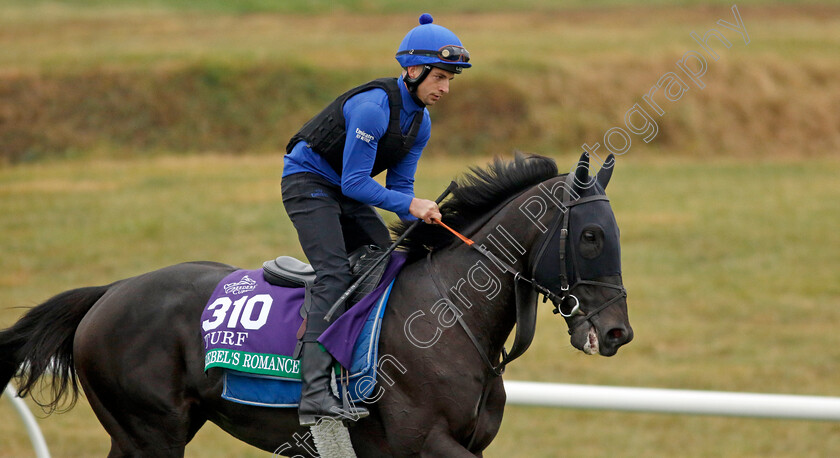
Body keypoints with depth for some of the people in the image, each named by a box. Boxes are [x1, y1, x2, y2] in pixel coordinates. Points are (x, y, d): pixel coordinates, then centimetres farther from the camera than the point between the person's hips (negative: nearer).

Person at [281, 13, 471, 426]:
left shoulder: (421, 121, 2)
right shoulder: (374, 106, -26)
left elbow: (398, 186, 6)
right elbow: (355, 182, -26)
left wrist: (423, 218, -12)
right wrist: (411, 204, -29)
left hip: (347, 190, 10)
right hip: (308, 181, -10)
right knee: (335, 276, -23)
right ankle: (315, 393, -34)